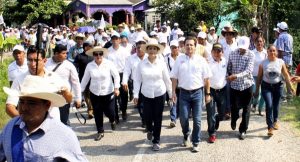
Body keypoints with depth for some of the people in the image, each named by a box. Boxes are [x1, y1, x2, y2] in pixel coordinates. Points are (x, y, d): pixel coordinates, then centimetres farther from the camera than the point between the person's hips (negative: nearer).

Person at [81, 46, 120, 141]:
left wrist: (116, 88, -12)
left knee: (109, 112, 1)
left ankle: (112, 121, 38)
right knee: (97, 113, 7)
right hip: (95, 94, 2)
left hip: (108, 93, -2)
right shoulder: (89, 65, -4)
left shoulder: (109, 64, -11)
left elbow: (116, 76, -5)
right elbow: (85, 79, 3)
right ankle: (100, 132, 25)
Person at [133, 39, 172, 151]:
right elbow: (137, 80, 0)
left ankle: (156, 141, 21)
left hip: (160, 94, 0)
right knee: (147, 116, 4)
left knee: (158, 118, 4)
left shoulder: (161, 64, -4)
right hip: (146, 94, 1)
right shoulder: (141, 64, -4)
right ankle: (150, 130, 41)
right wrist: (136, 94, -4)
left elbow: (167, 80, 2)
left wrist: (171, 94, 6)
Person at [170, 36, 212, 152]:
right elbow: (174, 77, 6)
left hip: (198, 92, -1)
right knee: (183, 118, 1)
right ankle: (186, 135, 31)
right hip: (184, 92, 1)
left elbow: (206, 78, 2)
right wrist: (173, 92, 0)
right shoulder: (179, 59, 3)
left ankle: (196, 143, 17)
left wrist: (208, 93, 1)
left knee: (197, 120, 3)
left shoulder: (201, 60, 0)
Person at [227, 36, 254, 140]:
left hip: (247, 85, -2)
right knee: (234, 107, 9)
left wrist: (236, 76, -32)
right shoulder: (232, 54, 0)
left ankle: (243, 130, 16)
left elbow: (249, 70, -20)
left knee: (246, 109, 4)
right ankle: (234, 120, 41)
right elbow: (229, 68, 9)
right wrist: (229, 77, -4)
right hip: (234, 85, 2)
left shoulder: (251, 55, -9)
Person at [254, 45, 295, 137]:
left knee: (276, 105, 13)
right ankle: (270, 127, -9)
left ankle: (275, 121, 40)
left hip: (278, 86, 2)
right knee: (269, 105, -14)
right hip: (266, 86, -1)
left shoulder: (281, 62, -4)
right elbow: (259, 77, 1)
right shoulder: (263, 63, -5)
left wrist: (291, 87, -4)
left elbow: (286, 75, 0)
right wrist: (257, 90, 3)